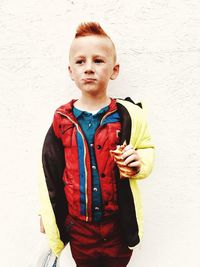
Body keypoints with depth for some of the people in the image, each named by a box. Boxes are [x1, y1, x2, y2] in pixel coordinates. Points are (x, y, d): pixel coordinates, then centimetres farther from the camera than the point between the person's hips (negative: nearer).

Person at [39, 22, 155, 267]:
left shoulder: (128, 115, -13)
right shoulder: (61, 120, -8)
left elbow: (147, 148, 3)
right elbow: (49, 171, 1)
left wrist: (139, 162, -20)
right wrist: (47, 214, 7)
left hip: (119, 222, -1)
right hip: (78, 225, 1)